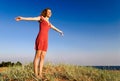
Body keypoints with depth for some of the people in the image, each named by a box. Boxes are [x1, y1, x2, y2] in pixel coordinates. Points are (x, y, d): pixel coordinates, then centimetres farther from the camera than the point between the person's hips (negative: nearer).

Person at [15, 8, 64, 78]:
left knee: (42, 57, -1)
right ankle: (36, 74, -9)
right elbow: (32, 18, -8)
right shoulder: (41, 18, 10)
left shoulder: (49, 23, 29)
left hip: (45, 40, 7)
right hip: (40, 38, -7)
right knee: (38, 56, -10)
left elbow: (55, 28, 47)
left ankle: (40, 74, 0)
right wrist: (22, 18, -26)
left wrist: (60, 31, 66)